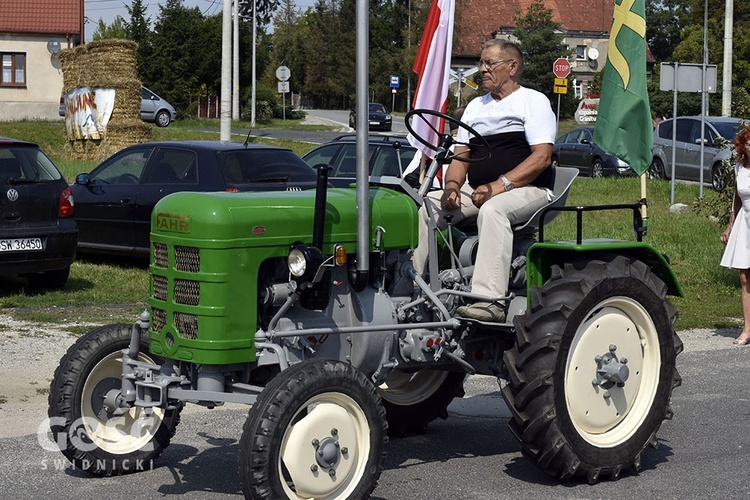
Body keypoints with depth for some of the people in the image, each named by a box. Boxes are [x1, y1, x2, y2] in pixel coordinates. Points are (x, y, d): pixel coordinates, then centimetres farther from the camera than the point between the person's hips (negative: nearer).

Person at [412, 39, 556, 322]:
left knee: (492, 210, -38)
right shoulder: (475, 107, 23)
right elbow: (461, 155, 18)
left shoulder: (534, 101, 3)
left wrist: (498, 186, -21)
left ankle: (490, 301, -47)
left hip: (527, 190, -7)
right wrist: (452, 185, -5)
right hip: (478, 191, 7)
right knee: (426, 207, -15)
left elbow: (542, 157, -10)